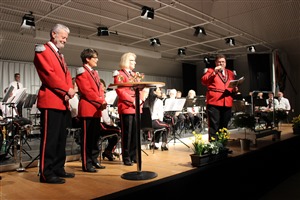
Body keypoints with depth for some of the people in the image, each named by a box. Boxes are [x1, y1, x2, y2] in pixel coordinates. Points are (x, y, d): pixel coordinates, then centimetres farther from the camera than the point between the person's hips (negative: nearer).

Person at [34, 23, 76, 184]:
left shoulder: (60, 55, 24)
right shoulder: (42, 50, -2)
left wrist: (68, 91, -3)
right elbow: (48, 74, -15)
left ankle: (58, 169, 20)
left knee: (61, 138, 11)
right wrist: (67, 89, -14)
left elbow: (67, 75, 16)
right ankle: (46, 173, 0)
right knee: (50, 138, -7)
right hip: (51, 101, -9)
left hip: (63, 103, 9)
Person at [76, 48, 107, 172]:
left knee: (95, 136, 13)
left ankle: (94, 160, 23)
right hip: (87, 110, -9)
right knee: (87, 138, -3)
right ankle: (87, 164, 5)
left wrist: (103, 102, -2)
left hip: (96, 110, 9)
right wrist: (100, 102, -15)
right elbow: (87, 91, -16)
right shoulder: (82, 72, -7)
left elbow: (100, 89, 16)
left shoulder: (95, 73, 20)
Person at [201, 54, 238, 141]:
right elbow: (203, 81, -8)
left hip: (227, 103, 5)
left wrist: (235, 89, 5)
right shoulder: (211, 71, 8)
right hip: (214, 102, -5)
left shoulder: (230, 73, 21)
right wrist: (214, 72, -16)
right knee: (214, 125, -7)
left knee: (224, 126, 10)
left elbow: (234, 86, 27)